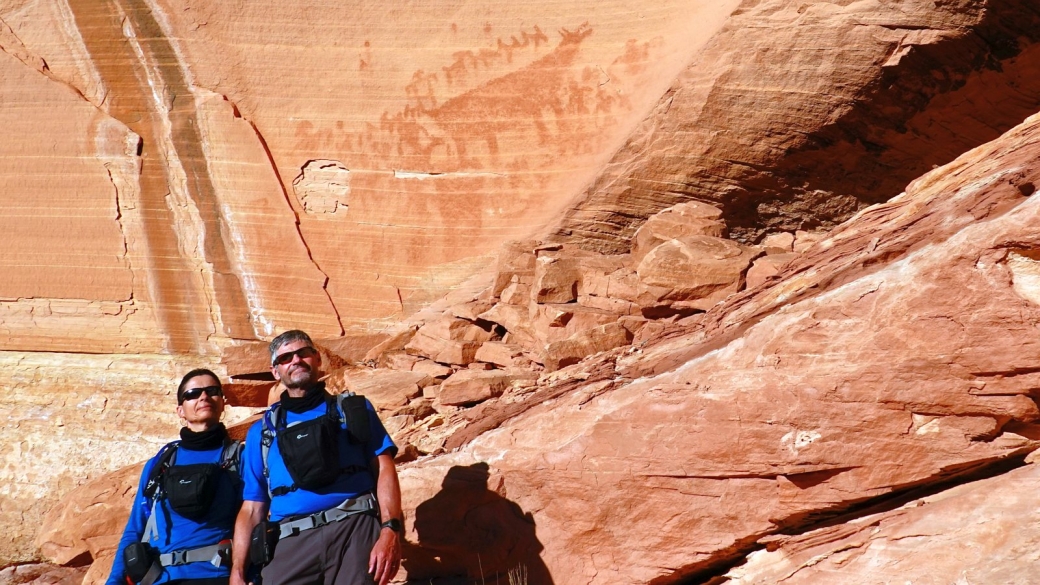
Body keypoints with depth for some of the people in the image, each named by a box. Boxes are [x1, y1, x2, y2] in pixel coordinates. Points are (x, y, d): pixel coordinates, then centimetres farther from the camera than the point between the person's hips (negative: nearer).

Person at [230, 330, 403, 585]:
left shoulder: (353, 408, 18)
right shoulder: (262, 431, 22)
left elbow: (383, 469, 6)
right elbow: (251, 509, 17)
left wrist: (390, 530, -11)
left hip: (354, 529, -1)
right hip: (290, 542, 1)